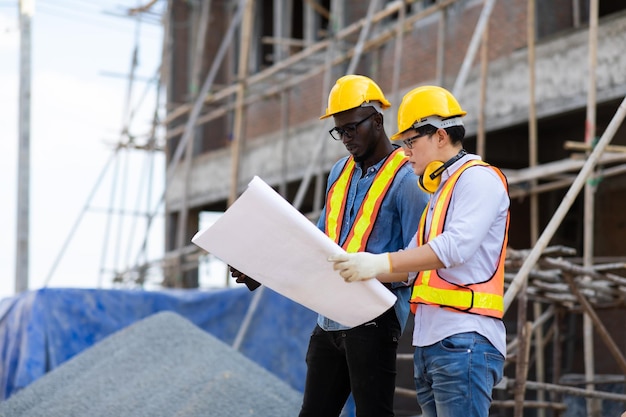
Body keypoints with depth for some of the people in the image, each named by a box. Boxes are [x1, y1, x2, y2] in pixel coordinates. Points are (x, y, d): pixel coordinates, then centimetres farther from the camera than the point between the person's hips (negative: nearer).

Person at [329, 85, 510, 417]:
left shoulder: (478, 178, -4)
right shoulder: (441, 192, 26)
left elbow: (455, 246, -20)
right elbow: (411, 266, 23)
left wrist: (380, 263, -22)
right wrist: (359, 269, 10)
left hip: (464, 340, -9)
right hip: (429, 343, 9)